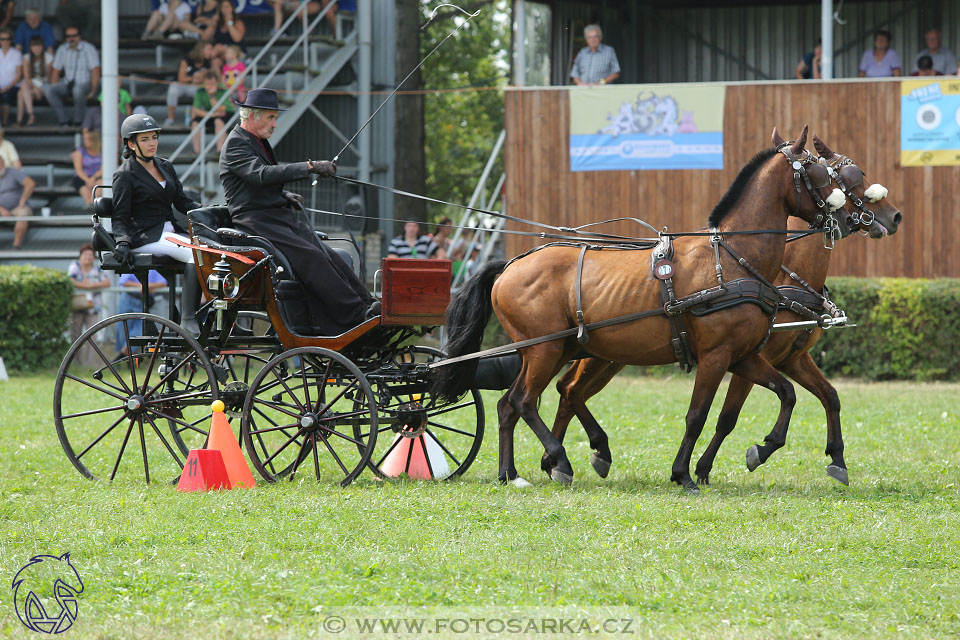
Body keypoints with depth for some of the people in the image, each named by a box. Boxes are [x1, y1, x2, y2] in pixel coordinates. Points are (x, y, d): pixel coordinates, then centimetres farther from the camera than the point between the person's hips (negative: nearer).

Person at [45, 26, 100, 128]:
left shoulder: (89, 49, -8)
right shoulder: (62, 49, 7)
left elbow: (95, 71, -13)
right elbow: (56, 71, 9)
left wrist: (93, 91, -20)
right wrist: (54, 91, -4)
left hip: (85, 84, -5)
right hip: (68, 84, 5)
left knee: (78, 89, -41)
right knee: (48, 89, -22)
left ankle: (78, 120, -23)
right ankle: (64, 120, -18)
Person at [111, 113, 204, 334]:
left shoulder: (165, 167, 20)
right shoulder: (125, 175, 0)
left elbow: (182, 201, 17)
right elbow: (120, 218, -2)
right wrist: (122, 242, -19)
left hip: (172, 230, 7)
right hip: (147, 237, -7)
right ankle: (187, 321, -36)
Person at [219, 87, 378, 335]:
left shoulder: (260, 142, 22)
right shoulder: (235, 144, -8)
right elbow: (261, 174, -26)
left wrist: (284, 195, 13)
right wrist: (310, 167, -30)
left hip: (280, 216, 9)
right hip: (256, 221, -9)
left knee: (331, 258, -12)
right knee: (310, 257, -27)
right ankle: (357, 313, -32)